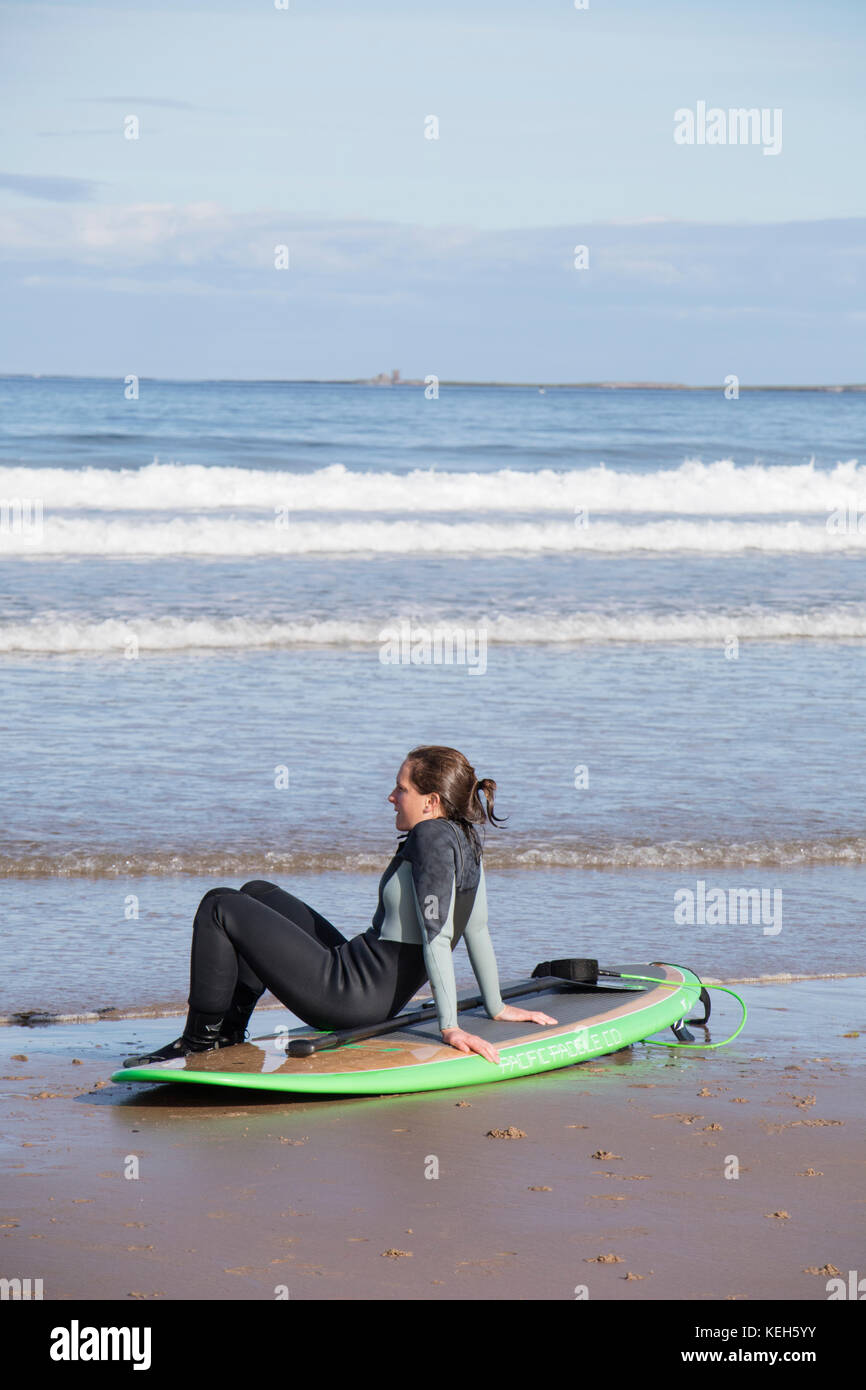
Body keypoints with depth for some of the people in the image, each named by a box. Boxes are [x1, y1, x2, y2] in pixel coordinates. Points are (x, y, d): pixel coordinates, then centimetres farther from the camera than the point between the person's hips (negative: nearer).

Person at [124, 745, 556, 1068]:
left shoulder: (433, 836, -21)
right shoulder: (466, 841, 7)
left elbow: (437, 936, -26)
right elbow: (477, 931, 13)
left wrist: (450, 1026, -28)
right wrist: (497, 1007, 22)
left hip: (346, 995, -11)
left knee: (219, 907, -4)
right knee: (257, 893, 26)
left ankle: (201, 1041, 4)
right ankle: (228, 1030, 25)